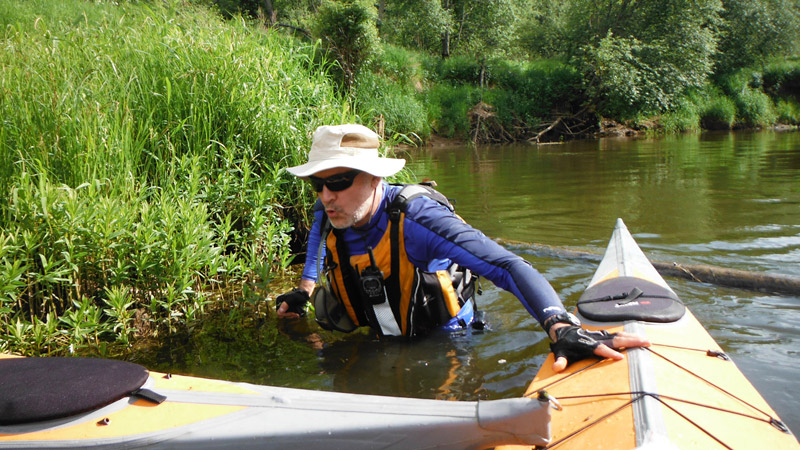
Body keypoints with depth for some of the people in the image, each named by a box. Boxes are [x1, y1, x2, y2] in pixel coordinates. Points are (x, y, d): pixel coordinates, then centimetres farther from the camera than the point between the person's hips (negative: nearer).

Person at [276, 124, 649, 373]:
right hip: (381, 349, 6)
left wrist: (562, 328, -57)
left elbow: (508, 266, -43)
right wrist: (304, 291, 11)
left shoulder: (415, 219, -34)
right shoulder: (330, 215, -14)